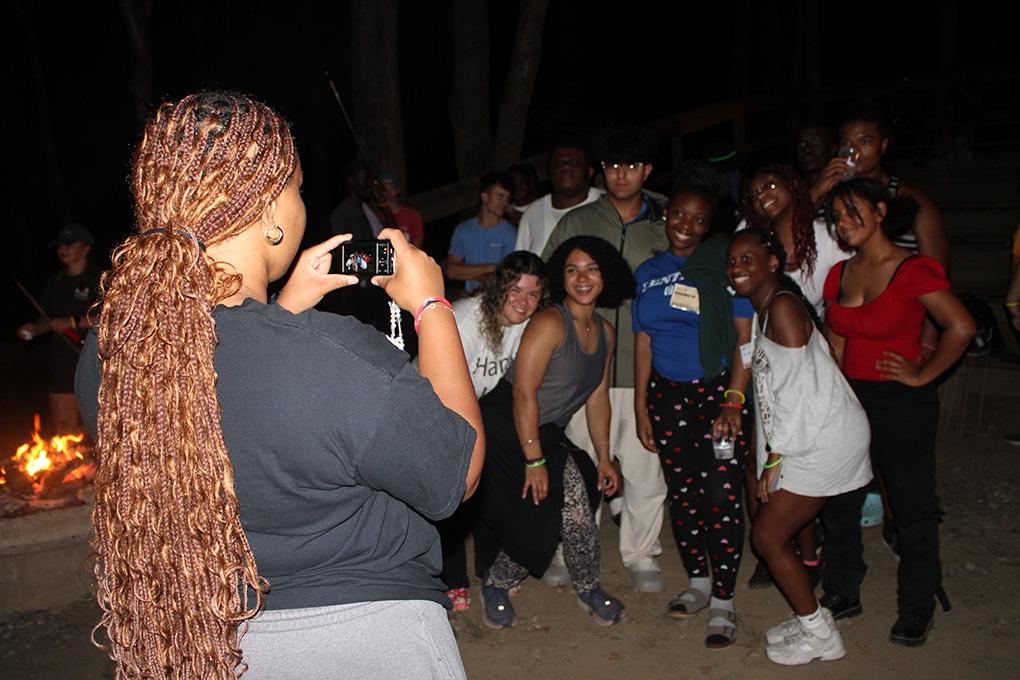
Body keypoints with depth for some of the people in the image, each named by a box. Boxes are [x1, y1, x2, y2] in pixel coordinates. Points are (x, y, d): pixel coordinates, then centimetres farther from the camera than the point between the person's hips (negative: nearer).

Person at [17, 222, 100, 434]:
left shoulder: (97, 281, -4)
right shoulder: (55, 282, 15)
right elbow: (47, 319, 22)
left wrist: (73, 322, -18)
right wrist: (34, 329, 2)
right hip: (60, 359, 6)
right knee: (59, 425, 6)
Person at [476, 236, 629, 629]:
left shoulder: (605, 333, 9)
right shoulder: (550, 322, -15)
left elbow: (598, 398, 15)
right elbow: (524, 393, -19)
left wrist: (604, 458, 14)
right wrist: (534, 461, -20)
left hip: (547, 434, 7)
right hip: (503, 428, -7)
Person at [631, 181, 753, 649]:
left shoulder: (724, 265, -3)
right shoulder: (648, 273, 9)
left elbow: (745, 337, -7)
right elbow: (643, 342, 11)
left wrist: (734, 400, -15)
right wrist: (640, 407, 8)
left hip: (720, 390, -4)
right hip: (668, 395, 4)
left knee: (722, 496, -5)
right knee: (681, 493, 11)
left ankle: (722, 602, 9)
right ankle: (698, 583, 30)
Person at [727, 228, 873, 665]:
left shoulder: (782, 306, -15)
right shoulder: (760, 310, 14)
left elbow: (798, 387, -19)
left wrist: (775, 456, -14)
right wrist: (771, 453, 11)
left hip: (826, 439, -9)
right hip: (810, 437, 9)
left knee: (767, 536, -3)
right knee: (778, 525, 13)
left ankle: (819, 634, 13)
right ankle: (810, 619, 27)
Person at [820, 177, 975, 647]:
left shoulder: (912, 271, -14)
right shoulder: (840, 274, 6)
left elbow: (961, 327, -21)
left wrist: (923, 375, -13)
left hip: (902, 404, -6)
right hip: (849, 399, 7)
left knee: (912, 510, 8)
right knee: (837, 503, 14)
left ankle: (916, 612, 26)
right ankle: (842, 594, 32)